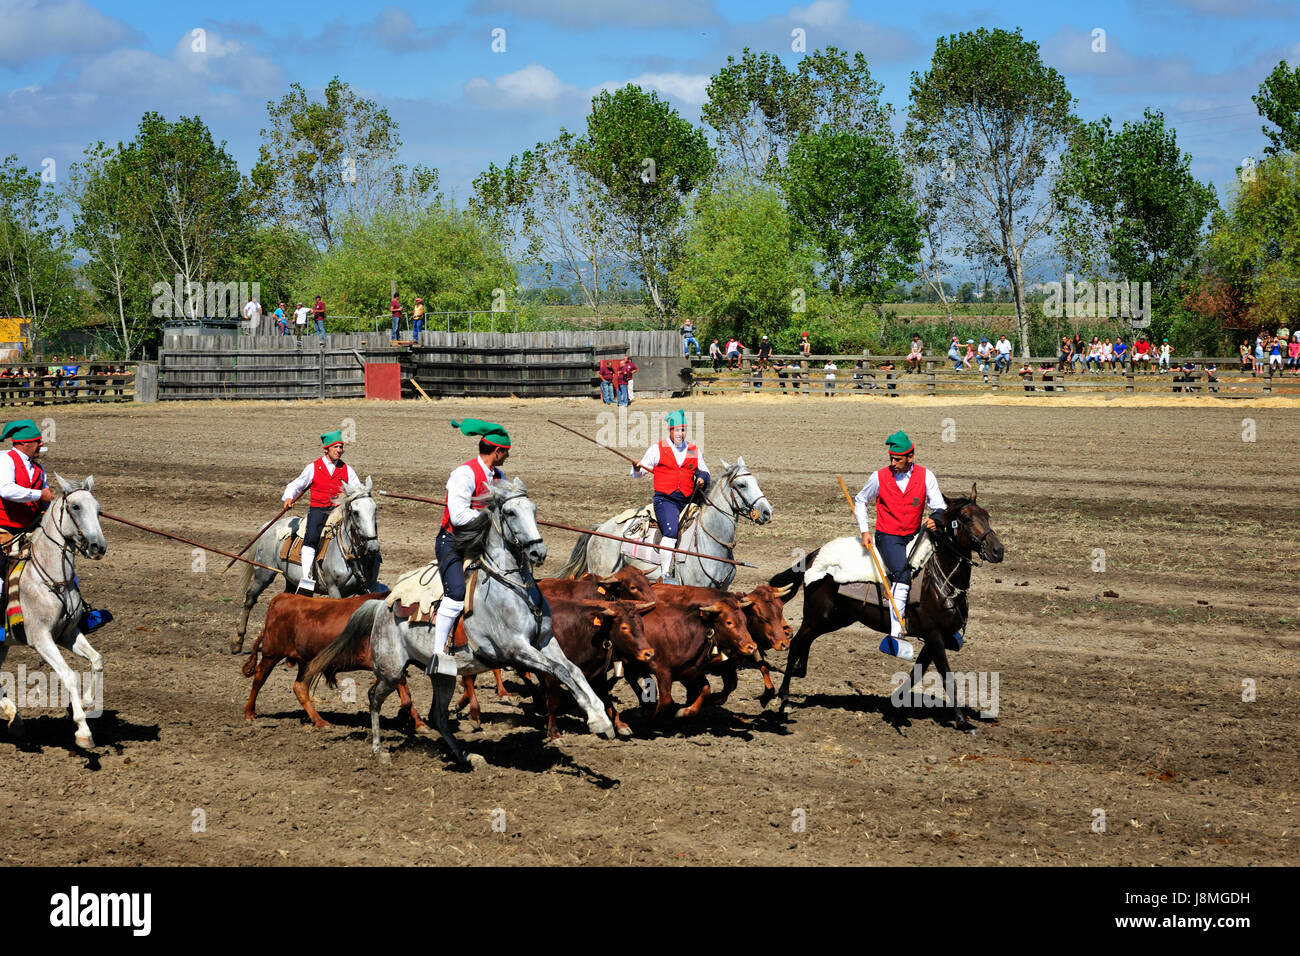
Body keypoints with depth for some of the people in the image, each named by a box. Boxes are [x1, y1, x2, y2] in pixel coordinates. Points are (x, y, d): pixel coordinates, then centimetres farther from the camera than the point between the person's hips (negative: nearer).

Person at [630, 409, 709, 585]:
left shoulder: (694, 450, 16)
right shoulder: (657, 449, 7)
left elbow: (703, 471, 29)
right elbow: (637, 474, 10)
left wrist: (702, 478, 6)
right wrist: (637, 468, -13)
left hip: (687, 501, 5)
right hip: (665, 499, -5)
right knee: (671, 533, -26)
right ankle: (664, 575, -27)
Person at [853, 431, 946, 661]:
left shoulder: (926, 476, -1)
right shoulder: (880, 477, -3)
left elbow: (939, 506, -2)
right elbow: (860, 502, 12)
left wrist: (935, 519, -26)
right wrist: (865, 531, 2)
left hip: (914, 536, 5)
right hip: (887, 536, -5)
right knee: (902, 574, -28)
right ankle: (896, 638, -35)